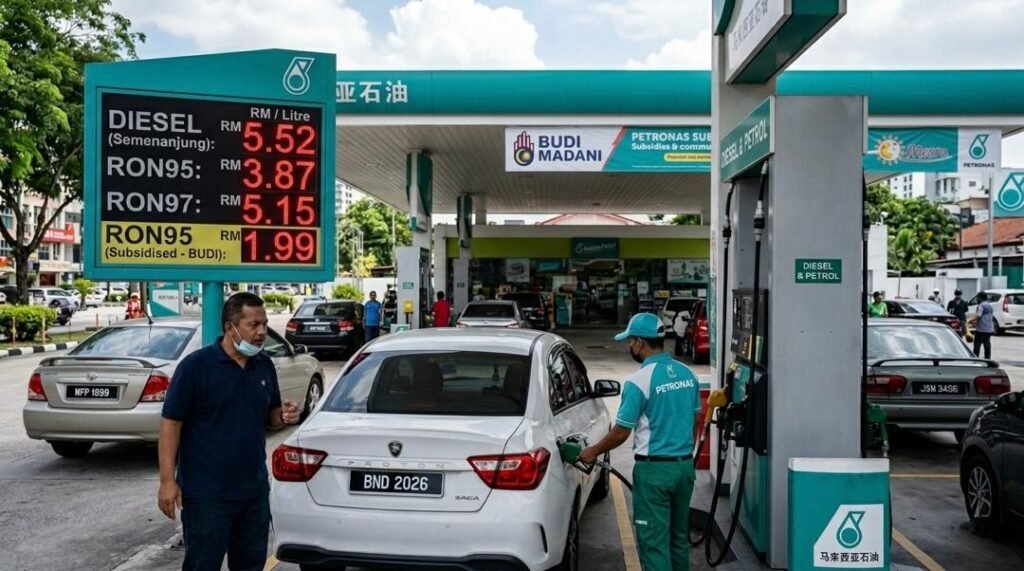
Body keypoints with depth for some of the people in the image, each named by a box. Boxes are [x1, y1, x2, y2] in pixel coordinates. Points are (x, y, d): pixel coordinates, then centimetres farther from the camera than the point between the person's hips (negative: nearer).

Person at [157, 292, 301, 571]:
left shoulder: (265, 365, 6)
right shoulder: (195, 365, -12)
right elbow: (171, 423, -11)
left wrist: (284, 416, -7)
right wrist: (168, 480, -15)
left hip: (254, 489, 6)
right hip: (207, 493, -6)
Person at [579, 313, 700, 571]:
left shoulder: (639, 381, -17)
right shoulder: (688, 374, 4)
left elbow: (621, 433, -12)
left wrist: (593, 452, 4)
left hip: (654, 469, -7)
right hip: (685, 465, 7)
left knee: (653, 541, 1)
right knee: (679, 536, 19)